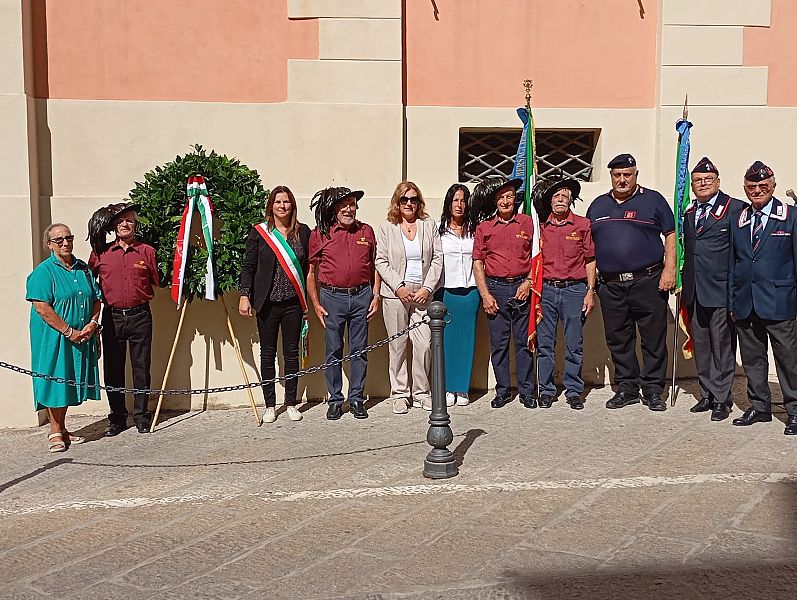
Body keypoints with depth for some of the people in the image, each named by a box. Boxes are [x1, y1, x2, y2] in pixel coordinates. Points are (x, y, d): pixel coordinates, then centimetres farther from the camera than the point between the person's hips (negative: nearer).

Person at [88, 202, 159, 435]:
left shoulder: (147, 251, 3)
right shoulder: (101, 252, 5)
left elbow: (157, 281, 8)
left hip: (140, 316, -1)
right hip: (112, 317, 1)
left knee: (141, 368, 5)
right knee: (113, 369, 5)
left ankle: (141, 416, 16)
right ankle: (117, 418, 16)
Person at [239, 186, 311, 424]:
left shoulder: (303, 232, 5)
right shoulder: (258, 232, 1)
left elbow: (308, 268, 8)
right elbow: (248, 267, 1)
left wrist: (308, 301, 6)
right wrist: (245, 296, -8)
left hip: (293, 303, 1)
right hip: (267, 303, -1)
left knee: (292, 353, 7)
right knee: (268, 354, 6)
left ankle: (291, 404, 18)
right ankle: (270, 406, 16)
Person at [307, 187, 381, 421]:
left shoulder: (366, 231, 9)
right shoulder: (319, 234, 1)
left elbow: (374, 267, 14)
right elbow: (311, 271, 5)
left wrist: (375, 296, 6)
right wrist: (316, 304, 1)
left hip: (361, 296, 2)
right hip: (332, 298, -2)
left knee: (359, 349, 6)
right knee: (334, 351, 4)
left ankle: (356, 398, 16)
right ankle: (335, 400, 14)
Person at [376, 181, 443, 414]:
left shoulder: (429, 225, 11)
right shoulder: (386, 228, 6)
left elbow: (438, 258, 6)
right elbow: (381, 261, 1)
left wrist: (428, 287, -5)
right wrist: (399, 287, -9)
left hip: (423, 293, 1)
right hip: (395, 294, -1)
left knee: (424, 344, -4)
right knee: (397, 345, 2)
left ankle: (421, 392, 9)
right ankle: (400, 394, 10)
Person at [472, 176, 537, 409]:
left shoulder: (527, 222, 7)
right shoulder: (484, 227, 7)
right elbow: (478, 262, 6)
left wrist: (529, 282, -5)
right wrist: (485, 295, -1)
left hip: (522, 287, 0)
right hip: (495, 287, 1)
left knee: (524, 342, 2)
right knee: (498, 343, 4)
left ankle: (527, 391, 10)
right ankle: (502, 391, 14)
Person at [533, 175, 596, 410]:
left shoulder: (583, 225, 5)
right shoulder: (540, 225, 7)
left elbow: (590, 260, 7)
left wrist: (590, 291, 2)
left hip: (574, 289, -1)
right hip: (546, 290, 1)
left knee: (574, 345, 3)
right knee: (544, 344, 3)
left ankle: (574, 391, 12)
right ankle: (546, 391, 13)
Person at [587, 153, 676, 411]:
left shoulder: (653, 200, 5)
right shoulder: (598, 206, 15)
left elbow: (670, 235, 3)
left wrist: (669, 268, -8)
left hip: (647, 281, -3)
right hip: (611, 285, 3)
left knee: (653, 338, -1)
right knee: (618, 339, 8)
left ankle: (653, 390, 9)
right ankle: (627, 388, 19)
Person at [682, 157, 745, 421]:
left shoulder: (735, 208, -4)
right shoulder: (688, 213, 14)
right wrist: (683, 282, 11)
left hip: (721, 290, -6)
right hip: (694, 291, 6)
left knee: (722, 347, 0)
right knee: (700, 346, 12)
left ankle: (721, 399, 8)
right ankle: (707, 395, 22)